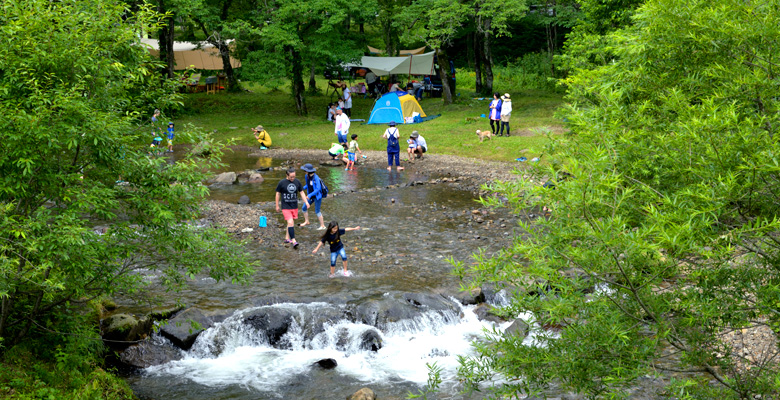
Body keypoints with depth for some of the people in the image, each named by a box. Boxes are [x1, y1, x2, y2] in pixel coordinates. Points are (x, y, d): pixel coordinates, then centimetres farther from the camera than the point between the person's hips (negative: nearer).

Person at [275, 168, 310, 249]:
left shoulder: (297, 182, 2)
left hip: (294, 206, 4)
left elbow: (301, 192, 11)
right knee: (290, 222, -15)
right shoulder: (282, 183, -8)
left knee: (291, 222, 12)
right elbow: (278, 194, 2)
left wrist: (306, 202, 0)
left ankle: (287, 238, 27)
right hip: (286, 207, -4)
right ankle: (293, 241, -18)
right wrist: (277, 206, 6)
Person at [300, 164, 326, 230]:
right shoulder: (307, 176, -2)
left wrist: (310, 195, -33)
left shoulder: (316, 178, -26)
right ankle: (306, 221, 31)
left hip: (317, 196, -8)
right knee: (304, 208, 10)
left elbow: (318, 189, -28)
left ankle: (322, 226, 8)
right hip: (310, 196, 8)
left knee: (317, 211, -4)